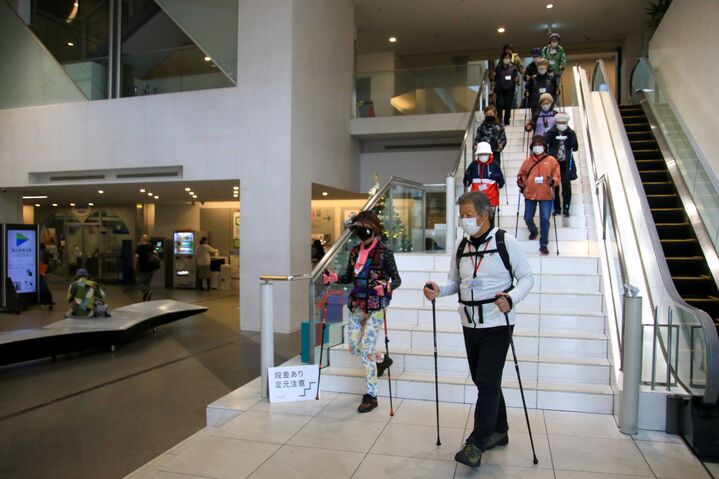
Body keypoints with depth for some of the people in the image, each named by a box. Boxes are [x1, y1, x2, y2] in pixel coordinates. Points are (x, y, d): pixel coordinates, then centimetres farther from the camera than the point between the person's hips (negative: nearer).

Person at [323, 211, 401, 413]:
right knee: (354, 347, 13)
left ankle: (371, 396, 6)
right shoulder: (355, 251, 7)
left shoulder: (384, 252, -10)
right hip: (357, 305, 7)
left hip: (376, 307, -6)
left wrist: (386, 287, -29)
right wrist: (334, 278, -6)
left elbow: (397, 279, -8)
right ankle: (382, 359, 43)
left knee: (365, 349, -7)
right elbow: (349, 277, 13)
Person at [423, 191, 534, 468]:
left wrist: (512, 298, -26)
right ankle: (499, 431, 33)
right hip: (470, 324, 6)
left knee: (487, 382, -9)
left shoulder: (506, 242, -9)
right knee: (482, 380, 15)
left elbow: (526, 277, -7)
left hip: (497, 324, -6)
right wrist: (438, 290, -9)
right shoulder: (462, 247, 7)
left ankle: (477, 443, -1)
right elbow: (455, 282, 12)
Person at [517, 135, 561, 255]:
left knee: (545, 219, -7)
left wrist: (553, 181, -20)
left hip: (546, 195, -2)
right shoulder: (528, 161, 7)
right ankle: (533, 231, 42)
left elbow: (557, 176, 1)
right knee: (528, 218, 7)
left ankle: (543, 245, 2)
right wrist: (520, 182, -7)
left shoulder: (551, 160, 3)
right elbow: (521, 174, 13)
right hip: (530, 195, 2)